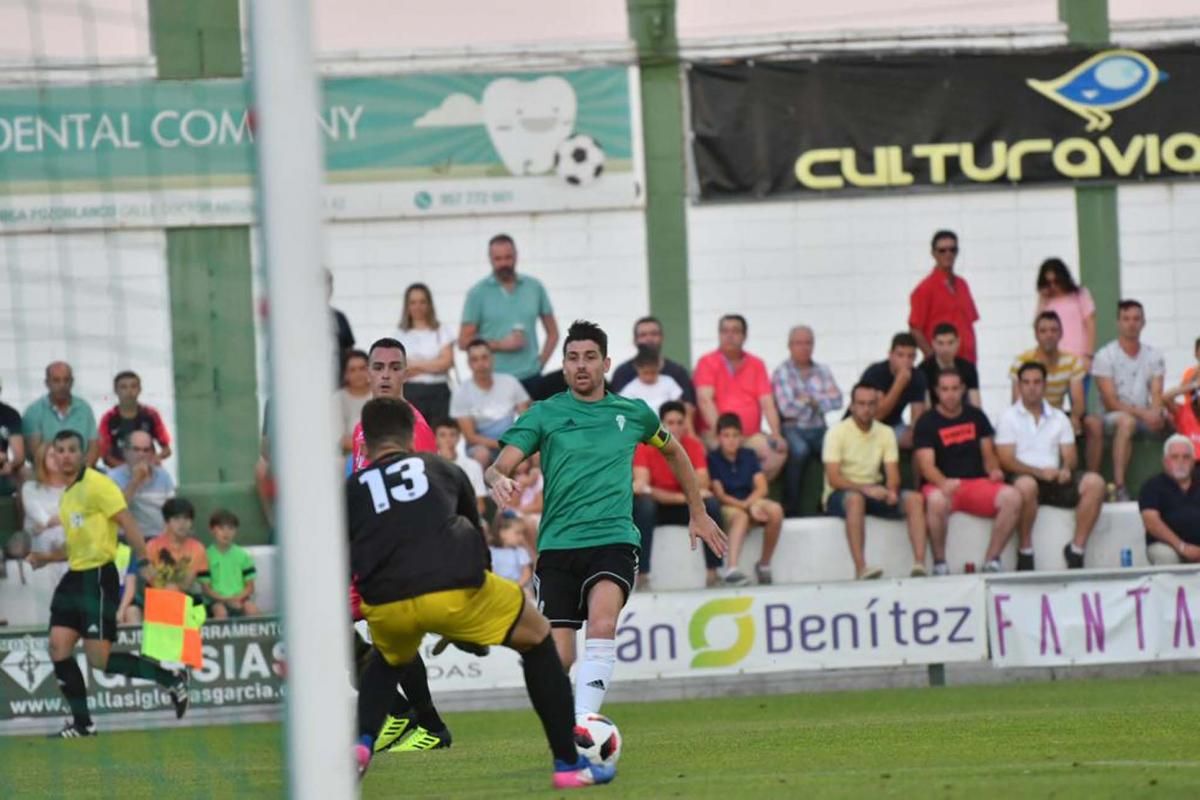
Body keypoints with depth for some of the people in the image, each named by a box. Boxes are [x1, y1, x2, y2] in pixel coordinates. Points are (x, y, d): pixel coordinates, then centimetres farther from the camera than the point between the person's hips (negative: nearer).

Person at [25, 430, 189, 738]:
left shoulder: (96, 485, -9)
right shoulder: (67, 495, 18)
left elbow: (127, 522, -16)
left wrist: (144, 562, -25)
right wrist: (46, 557, 17)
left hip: (98, 576, -9)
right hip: (75, 576, 9)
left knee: (99, 658, -11)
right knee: (58, 648, -1)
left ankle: (171, 679, 3)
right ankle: (81, 723, 5)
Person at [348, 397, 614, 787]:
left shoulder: (351, 490, 22)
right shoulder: (442, 469, 25)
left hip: (385, 606, 2)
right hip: (454, 592, -2)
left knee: (389, 659, 38)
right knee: (538, 637, 25)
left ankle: (361, 745, 12)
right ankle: (569, 763, 22)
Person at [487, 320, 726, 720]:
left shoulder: (633, 413, 12)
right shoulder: (544, 414, 7)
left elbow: (674, 452, 32)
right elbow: (498, 467, -4)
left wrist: (698, 513, 33)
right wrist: (499, 481, -29)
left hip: (614, 540, 0)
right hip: (557, 546, 0)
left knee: (602, 622, -30)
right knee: (558, 658, -8)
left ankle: (584, 719, -38)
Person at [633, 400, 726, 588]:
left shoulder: (694, 445, -6)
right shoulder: (645, 446, -14)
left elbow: (702, 486, -15)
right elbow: (641, 485, -23)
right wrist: (681, 497, -29)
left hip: (684, 509, 3)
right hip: (656, 506, -3)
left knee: (711, 503, -24)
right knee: (643, 504, -36)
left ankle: (712, 573, -21)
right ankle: (642, 576, -38)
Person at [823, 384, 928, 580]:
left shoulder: (886, 433, 9)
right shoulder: (838, 432, -7)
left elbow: (892, 474, 3)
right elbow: (834, 479, -15)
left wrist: (891, 491, -21)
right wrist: (865, 489, -30)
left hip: (874, 492, 5)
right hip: (840, 495, -5)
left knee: (914, 499, -19)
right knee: (855, 499, -40)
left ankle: (919, 564, -31)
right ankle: (861, 569, -47)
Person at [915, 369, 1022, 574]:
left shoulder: (976, 417, 14)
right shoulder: (927, 423, 1)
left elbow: (988, 455, 16)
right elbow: (926, 464, -11)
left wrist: (994, 470, -8)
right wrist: (943, 483, -32)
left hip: (978, 482, 4)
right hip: (944, 485, -4)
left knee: (1012, 498, -25)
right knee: (936, 501, -40)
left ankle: (991, 561, -15)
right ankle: (940, 564, -22)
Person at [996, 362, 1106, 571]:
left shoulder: (1059, 418, 21)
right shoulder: (1009, 417, 7)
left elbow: (1071, 457, 14)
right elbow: (1006, 461, -4)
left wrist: (1066, 469, -11)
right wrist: (1040, 472, -17)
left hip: (1056, 482, 4)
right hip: (1026, 477, -4)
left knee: (1094, 482, -23)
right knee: (1026, 484, -41)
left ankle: (1077, 549, -19)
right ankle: (1025, 552, -26)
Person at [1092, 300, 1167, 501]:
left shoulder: (1154, 356, 9)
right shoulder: (1105, 356, -5)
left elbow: (1157, 394, -1)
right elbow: (1111, 401, -11)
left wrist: (1155, 413, -26)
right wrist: (1143, 413, -24)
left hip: (1146, 415, 4)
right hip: (1114, 417, -4)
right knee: (1127, 421, -38)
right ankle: (1119, 486, -41)